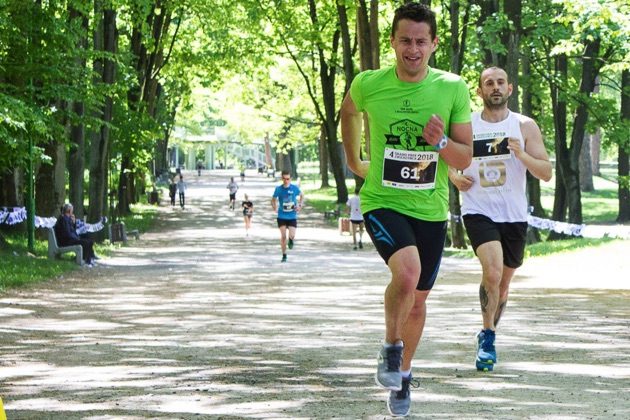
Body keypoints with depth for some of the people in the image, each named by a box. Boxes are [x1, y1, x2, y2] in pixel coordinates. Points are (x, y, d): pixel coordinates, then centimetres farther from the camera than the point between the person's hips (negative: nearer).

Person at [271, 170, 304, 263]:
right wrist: (274, 206, -14)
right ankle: (284, 255, 13)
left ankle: (291, 241, 28)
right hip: (282, 216, 0)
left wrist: (300, 205, 0)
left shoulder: (295, 188, -5)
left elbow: (302, 195, 13)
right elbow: (273, 199, 4)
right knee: (283, 236, -3)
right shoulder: (278, 189, -6)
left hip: (292, 216, 0)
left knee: (292, 236, -10)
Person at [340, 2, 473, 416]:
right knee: (407, 272, -29)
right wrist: (354, 160, 22)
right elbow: (349, 111, 16)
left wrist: (440, 142, -24)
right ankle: (391, 350, -5)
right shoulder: (369, 84, -9)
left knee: (418, 299, 14)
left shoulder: (453, 89, -7)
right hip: (382, 203, -2)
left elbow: (465, 158, -4)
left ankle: (403, 374, 38)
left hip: (431, 210, 3)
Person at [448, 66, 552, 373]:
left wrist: (522, 154, -21)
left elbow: (546, 173, -3)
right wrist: (453, 175, 0)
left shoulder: (525, 127, 1)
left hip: (514, 217, 2)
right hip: (478, 212, -2)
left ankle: (488, 336, 35)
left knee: (503, 282, 13)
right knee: (492, 271, -24)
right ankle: (487, 336, -10)